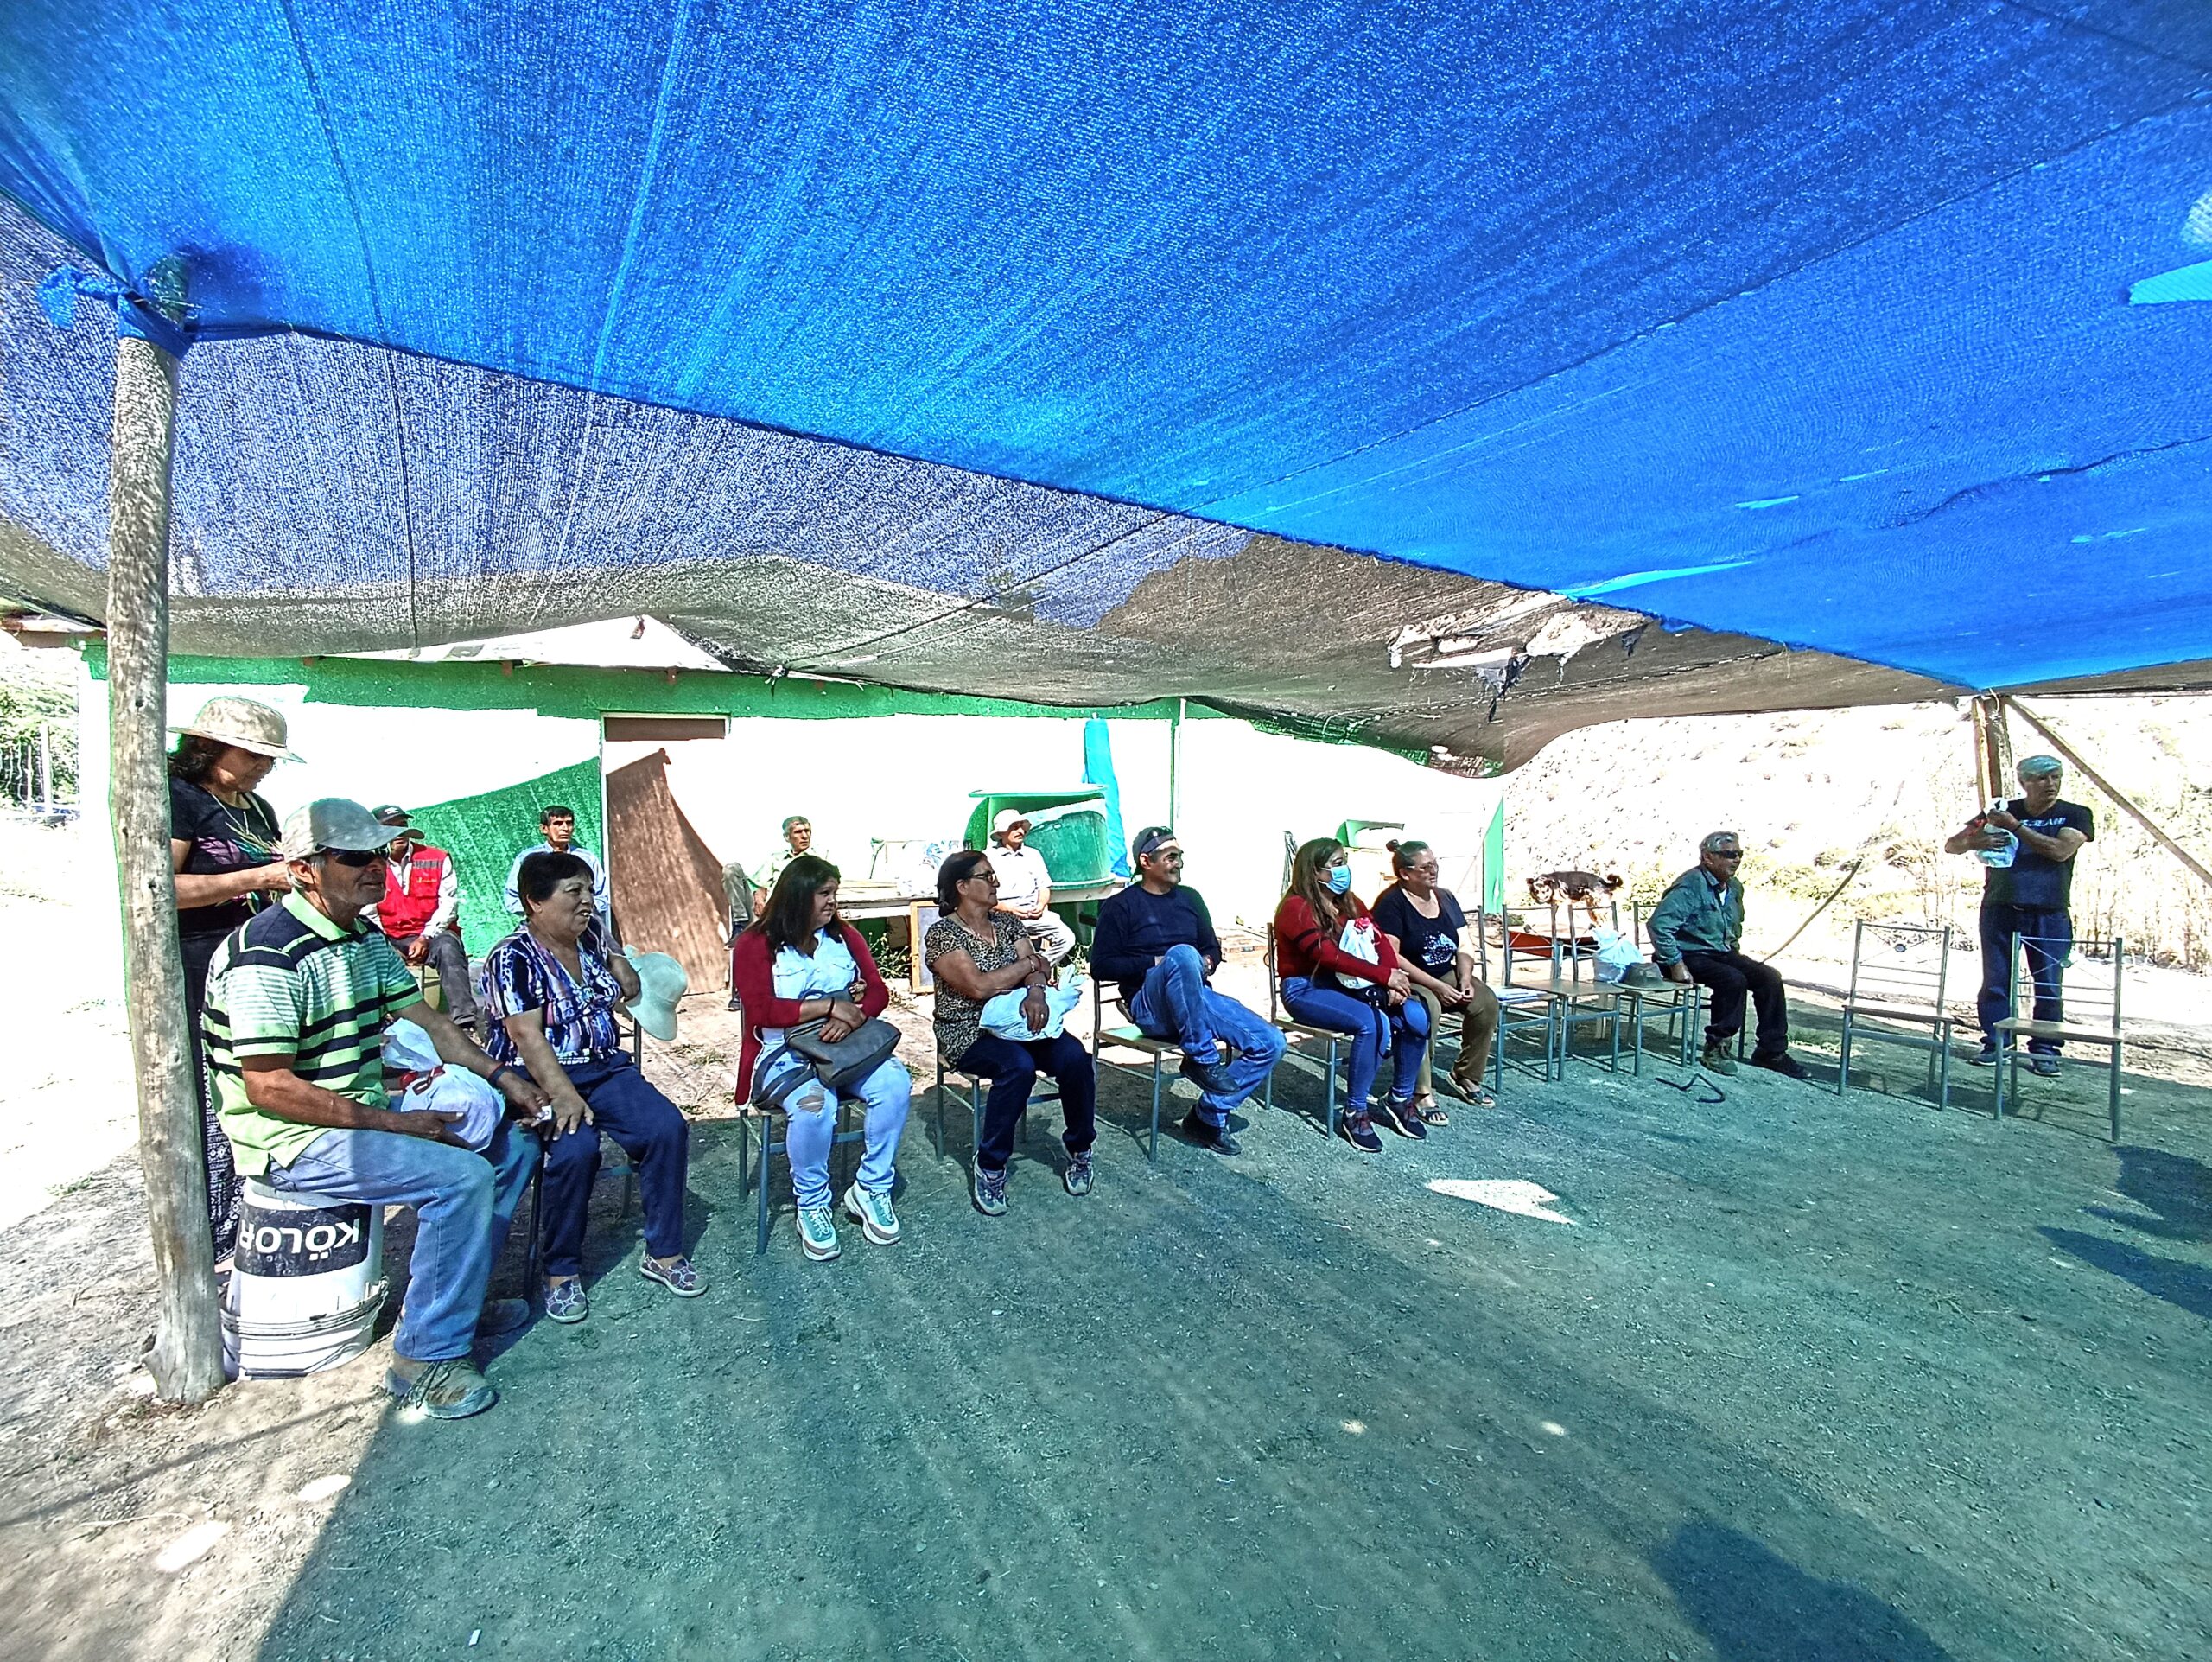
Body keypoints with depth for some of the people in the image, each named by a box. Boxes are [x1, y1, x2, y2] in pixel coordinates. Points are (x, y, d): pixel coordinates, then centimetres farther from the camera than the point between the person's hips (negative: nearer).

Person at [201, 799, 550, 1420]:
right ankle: (426, 1357, -9)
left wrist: (503, 1078, 2)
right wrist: (395, 1124, -23)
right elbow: (267, 1087, -24)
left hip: (369, 1112, 9)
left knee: (512, 1143, 4)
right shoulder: (267, 954, -22)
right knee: (461, 1177, -25)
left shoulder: (368, 938, 7)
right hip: (292, 1138, -9)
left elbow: (424, 1019, 11)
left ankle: (457, 1297, 17)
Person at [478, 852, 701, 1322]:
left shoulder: (590, 937, 9)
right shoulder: (513, 958, -11)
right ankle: (561, 1273, -9)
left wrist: (621, 968, 10)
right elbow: (527, 1036, -21)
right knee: (575, 1148, -32)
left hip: (606, 1068, 6)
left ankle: (663, 1253, -3)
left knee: (668, 1128, -17)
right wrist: (564, 1096, -32)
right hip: (540, 1080, -6)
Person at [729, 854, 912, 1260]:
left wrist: (852, 1016, -18)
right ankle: (811, 1206, -8)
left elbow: (877, 990, 4)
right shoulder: (756, 944, -2)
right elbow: (761, 1011, -14)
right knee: (815, 1105, -35)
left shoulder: (843, 934, 11)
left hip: (847, 1044, 4)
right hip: (783, 1052, -4)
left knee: (896, 1085, -24)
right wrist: (830, 1005, -19)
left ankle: (871, 1191, -6)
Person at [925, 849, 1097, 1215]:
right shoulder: (942, 934, -9)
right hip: (968, 1031, -5)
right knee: (1018, 1066, -34)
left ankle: (1079, 1148, 1)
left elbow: (1037, 970, 1)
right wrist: (1030, 962, -7)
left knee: (1074, 1056, -21)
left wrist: (1036, 990, -23)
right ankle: (989, 1166, -15)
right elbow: (978, 986, -19)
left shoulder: (1007, 921, 11)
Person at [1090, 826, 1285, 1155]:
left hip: (1198, 997, 6)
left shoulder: (1189, 898, 17)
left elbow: (1212, 949, 24)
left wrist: (1207, 964, 0)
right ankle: (1201, 1057, -27)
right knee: (1182, 954, -38)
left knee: (1271, 1043, -14)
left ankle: (1209, 1114, -1)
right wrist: (1156, 962, -12)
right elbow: (1100, 964, -4)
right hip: (1150, 1006, -6)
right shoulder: (1120, 905, 2)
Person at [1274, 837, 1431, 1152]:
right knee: (1372, 1022, -31)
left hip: (1346, 984, 7)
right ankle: (1355, 1113, -15)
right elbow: (1327, 954, -23)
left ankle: (1400, 1100, 6)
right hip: (1306, 989, -7)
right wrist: (1384, 976, -26)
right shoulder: (1296, 908, -11)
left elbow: (1379, 942, 3)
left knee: (1416, 1016, -14)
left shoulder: (1351, 903, 13)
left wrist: (1396, 980, -17)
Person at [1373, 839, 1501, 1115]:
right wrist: (1436, 986, -23)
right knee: (1428, 1008, -35)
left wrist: (1465, 980, -10)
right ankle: (1420, 1094, -25)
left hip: (1445, 976, 7)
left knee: (1486, 1002, -15)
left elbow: (1462, 949, 10)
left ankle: (1467, 1077, 4)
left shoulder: (1446, 898, 9)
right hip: (1407, 981, -7)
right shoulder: (1391, 903, -13)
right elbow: (1391, 957, -21)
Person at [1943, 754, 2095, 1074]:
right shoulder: (2000, 812, 7)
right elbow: (1951, 846, 8)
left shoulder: (2076, 815, 5)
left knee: (2049, 985, 1)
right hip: (2000, 910, 1)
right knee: (1995, 981, 3)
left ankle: (2045, 1050, 11)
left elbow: (2060, 850, -13)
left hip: (2050, 915, 0)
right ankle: (1994, 1043, 12)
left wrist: (2015, 826, -15)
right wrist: (1974, 840, -14)